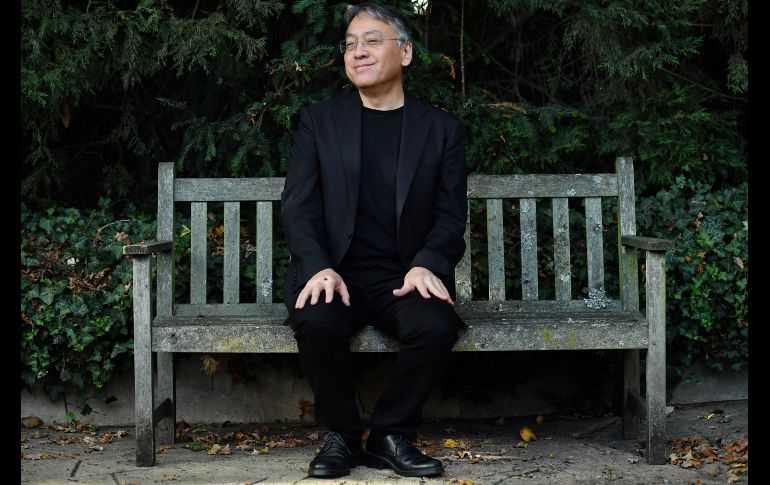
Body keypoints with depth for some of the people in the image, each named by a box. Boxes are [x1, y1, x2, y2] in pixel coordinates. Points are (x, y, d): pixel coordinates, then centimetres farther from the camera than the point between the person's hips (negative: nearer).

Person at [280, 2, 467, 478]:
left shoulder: (442, 128, 9)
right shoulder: (318, 121, 8)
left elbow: (451, 215, 4)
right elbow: (298, 206, 2)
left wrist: (426, 265, -17)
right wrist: (319, 268, -17)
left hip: (403, 277, 0)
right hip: (334, 272, 0)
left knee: (437, 325, -31)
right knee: (317, 322, -33)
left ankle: (391, 434, -6)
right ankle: (341, 435, -7)